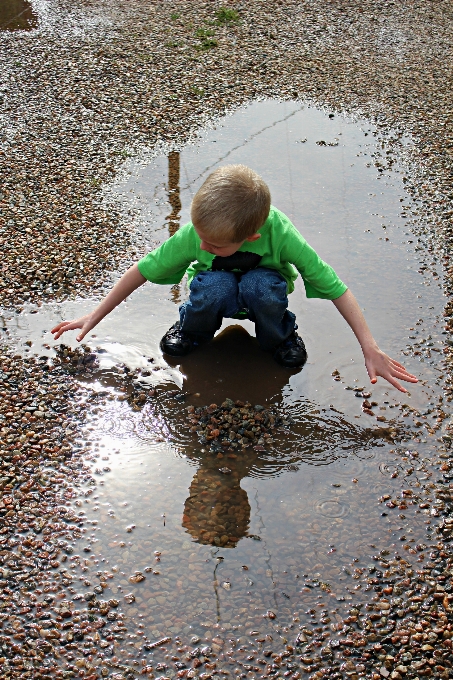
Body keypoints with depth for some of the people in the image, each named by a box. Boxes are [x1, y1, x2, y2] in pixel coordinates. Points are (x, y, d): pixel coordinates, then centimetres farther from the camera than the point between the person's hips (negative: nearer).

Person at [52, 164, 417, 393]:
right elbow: (143, 270, -17)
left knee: (259, 285, -37)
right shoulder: (194, 234, -31)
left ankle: (279, 337, -3)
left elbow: (336, 287, -31)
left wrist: (371, 349, -32)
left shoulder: (280, 233, -35)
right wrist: (94, 317, -14)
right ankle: (192, 329, -1)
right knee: (215, 286, -36)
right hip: (220, 292, 1)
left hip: (263, 286, 0)